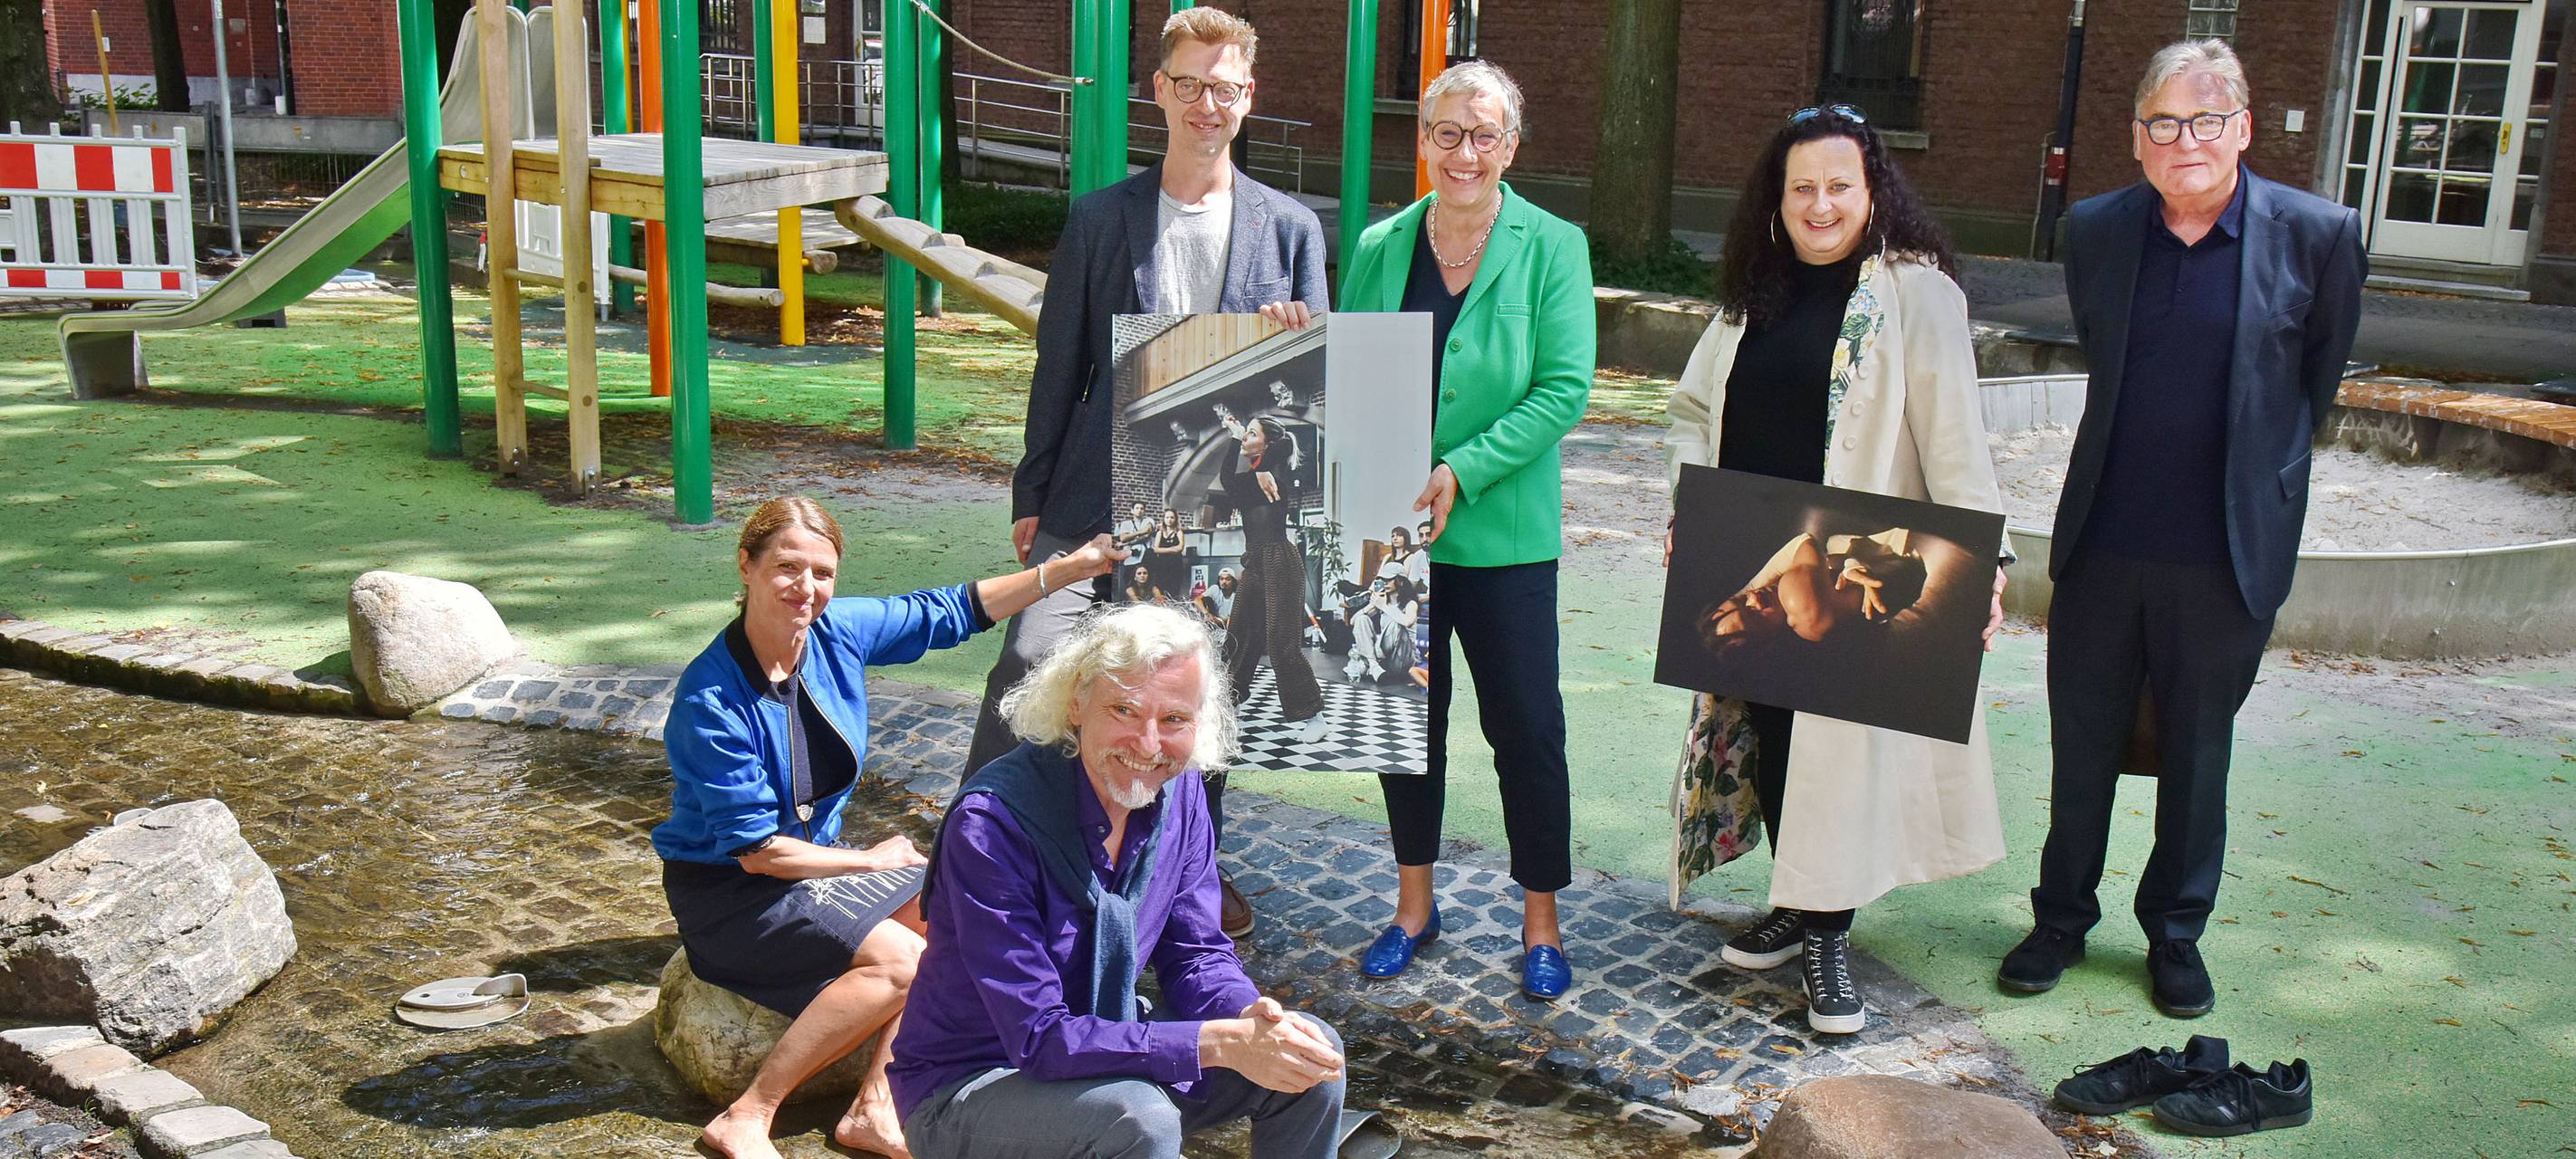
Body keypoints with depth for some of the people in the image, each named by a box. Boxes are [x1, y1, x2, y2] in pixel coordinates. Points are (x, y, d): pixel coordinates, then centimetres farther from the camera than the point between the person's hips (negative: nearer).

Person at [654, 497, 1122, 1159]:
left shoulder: (839, 631, -8)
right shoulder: (711, 701, -26)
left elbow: (950, 613, 6)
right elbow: (756, 850, -22)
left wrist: (1067, 570, 2)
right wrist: (872, 862, -12)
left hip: (817, 861, 8)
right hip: (728, 892, -8)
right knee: (903, 959, -23)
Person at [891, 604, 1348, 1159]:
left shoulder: (1179, 792, -5)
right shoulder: (992, 821, -28)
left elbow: (1196, 956, 1)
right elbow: (1037, 1038, -30)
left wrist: (1252, 1018, -23)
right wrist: (1222, 1043, -33)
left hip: (1097, 1056, 7)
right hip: (966, 1087, -7)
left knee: (1312, 1056, -6)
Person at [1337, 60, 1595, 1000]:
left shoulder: (1552, 249, -5)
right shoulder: (1380, 248, 4)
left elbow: (1565, 389, -11)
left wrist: (1462, 472, -19)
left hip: (1502, 530, -3)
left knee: (1525, 725, 2)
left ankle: (1541, 921, 19)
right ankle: (1414, 903, 29)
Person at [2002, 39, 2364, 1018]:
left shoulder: (2317, 235, -7)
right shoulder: (2096, 230, 1)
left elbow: (2320, 379, 7)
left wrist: (2261, 477, 12)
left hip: (2226, 552, -2)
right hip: (2102, 540, 2)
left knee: (2197, 751, 12)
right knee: (2080, 743, 12)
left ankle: (2176, 933, 29)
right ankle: (2063, 918, 28)